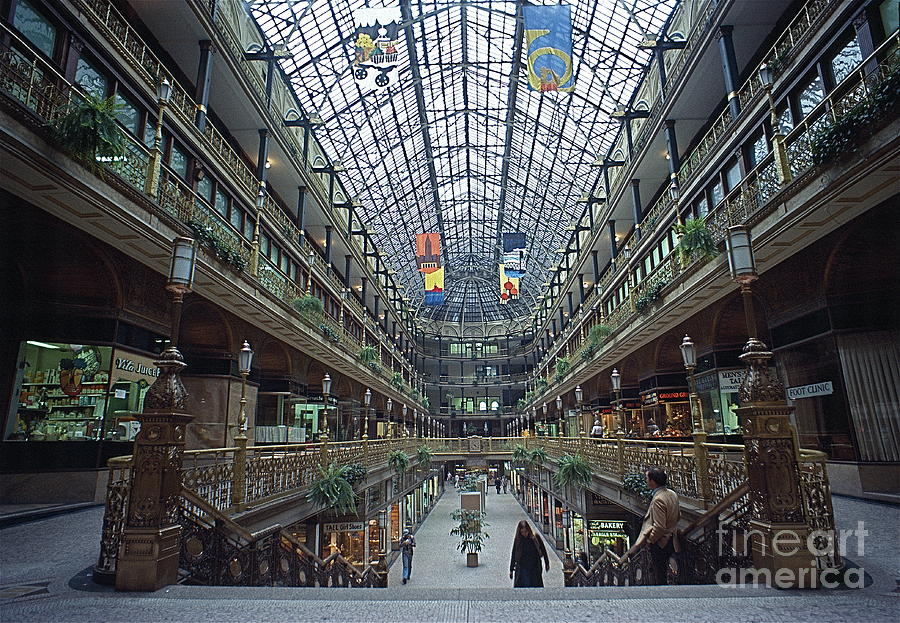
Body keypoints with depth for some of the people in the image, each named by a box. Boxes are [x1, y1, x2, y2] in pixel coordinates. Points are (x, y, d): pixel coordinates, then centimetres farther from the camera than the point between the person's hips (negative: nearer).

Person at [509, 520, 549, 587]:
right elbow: (513, 555, 5)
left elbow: (543, 550, 8)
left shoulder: (536, 538, -5)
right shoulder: (518, 540, -3)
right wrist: (511, 570, 7)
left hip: (535, 569, 0)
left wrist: (547, 563, 14)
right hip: (522, 570, 0)